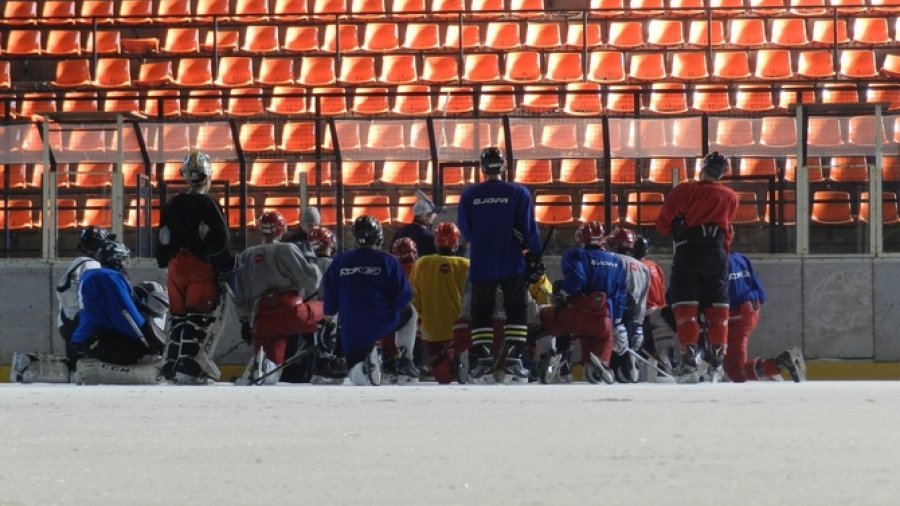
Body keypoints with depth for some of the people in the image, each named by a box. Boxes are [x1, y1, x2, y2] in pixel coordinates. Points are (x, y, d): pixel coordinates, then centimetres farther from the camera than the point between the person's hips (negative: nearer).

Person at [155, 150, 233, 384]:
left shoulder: (171, 207, 11)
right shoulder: (206, 205, -10)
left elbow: (162, 242, 17)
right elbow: (218, 241, -14)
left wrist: (166, 263, 28)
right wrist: (227, 267, -4)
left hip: (176, 266, 6)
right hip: (202, 268, -6)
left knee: (179, 315, 14)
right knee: (201, 316, -5)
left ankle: (172, 363, 13)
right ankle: (190, 364, -14)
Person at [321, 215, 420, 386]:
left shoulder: (339, 262, 4)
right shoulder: (386, 261, -5)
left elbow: (329, 298, 8)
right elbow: (403, 296, -5)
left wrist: (329, 323, 22)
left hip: (352, 329, 2)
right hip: (383, 323, -2)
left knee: (357, 378, 15)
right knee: (410, 313, 31)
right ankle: (405, 362, 19)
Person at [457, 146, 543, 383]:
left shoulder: (470, 195, -2)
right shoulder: (518, 193, -6)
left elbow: (464, 230, 6)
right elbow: (528, 229, -6)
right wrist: (534, 257, 4)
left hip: (481, 265, 1)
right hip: (512, 265, -1)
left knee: (481, 311, 10)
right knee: (516, 310, 7)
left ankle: (482, 361, 1)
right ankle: (513, 360, -4)